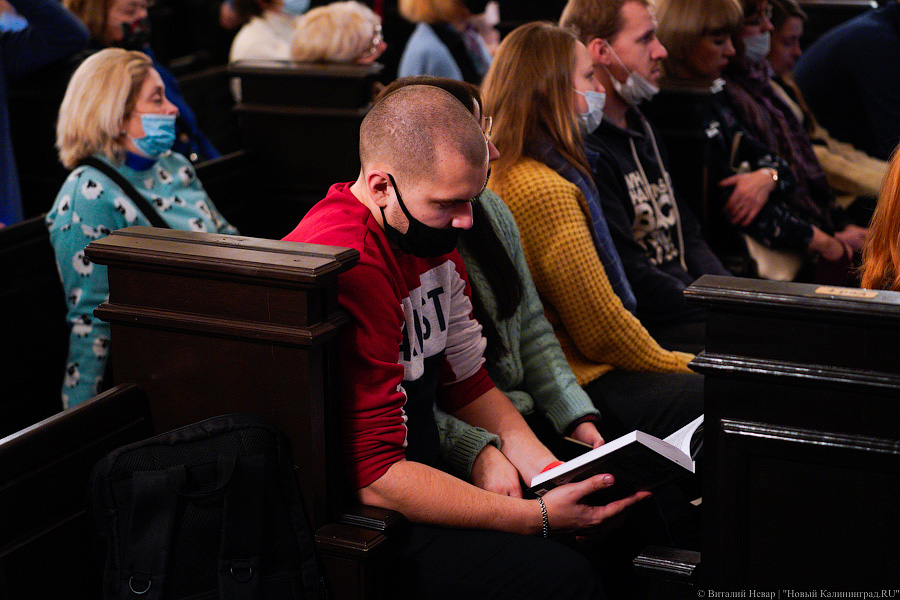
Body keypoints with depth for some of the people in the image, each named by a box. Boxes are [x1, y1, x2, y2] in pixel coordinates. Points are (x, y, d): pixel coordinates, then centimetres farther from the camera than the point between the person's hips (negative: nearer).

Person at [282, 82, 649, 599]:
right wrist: (540, 517, -26)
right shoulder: (349, 271, -27)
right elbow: (374, 477, -27)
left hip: (429, 470, 9)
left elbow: (466, 381, 14)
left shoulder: (433, 236, 5)